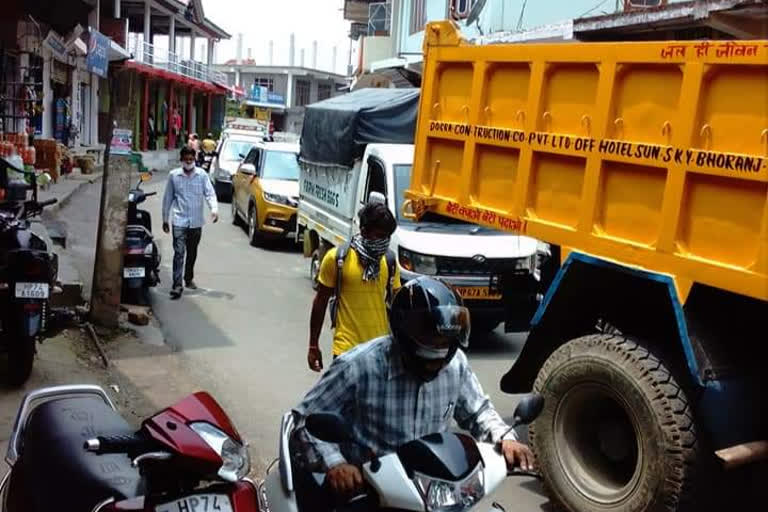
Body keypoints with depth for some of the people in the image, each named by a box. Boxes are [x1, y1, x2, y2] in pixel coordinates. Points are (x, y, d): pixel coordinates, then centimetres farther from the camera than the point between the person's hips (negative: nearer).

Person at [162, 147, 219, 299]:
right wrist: (165, 219, 7)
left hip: (196, 222, 2)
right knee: (179, 253, -11)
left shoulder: (202, 175, 1)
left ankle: (189, 278, 33)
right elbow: (167, 198, 6)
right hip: (179, 221, -2)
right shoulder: (173, 175, 1)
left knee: (192, 253, 15)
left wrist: (214, 209, -23)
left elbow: (210, 193, -4)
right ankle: (177, 285, -13)